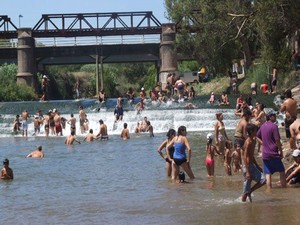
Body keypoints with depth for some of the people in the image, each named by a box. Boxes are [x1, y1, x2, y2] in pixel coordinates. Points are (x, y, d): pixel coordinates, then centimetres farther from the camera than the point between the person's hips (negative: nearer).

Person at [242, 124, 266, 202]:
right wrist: (247, 172, -25)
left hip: (252, 166, 9)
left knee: (263, 180, -1)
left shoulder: (253, 141, 12)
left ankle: (249, 192, 9)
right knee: (246, 190, -3)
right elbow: (245, 157, -21)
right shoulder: (248, 142, -17)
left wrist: (257, 166, 26)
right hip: (248, 167, -9)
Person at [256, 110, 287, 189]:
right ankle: (284, 187, 7)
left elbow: (257, 136, 22)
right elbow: (277, 141, -14)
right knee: (281, 171, 6)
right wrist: (281, 152, -6)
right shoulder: (274, 126, -13)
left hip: (265, 154, 6)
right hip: (274, 153, -6)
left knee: (268, 173, 6)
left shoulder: (263, 126, 8)